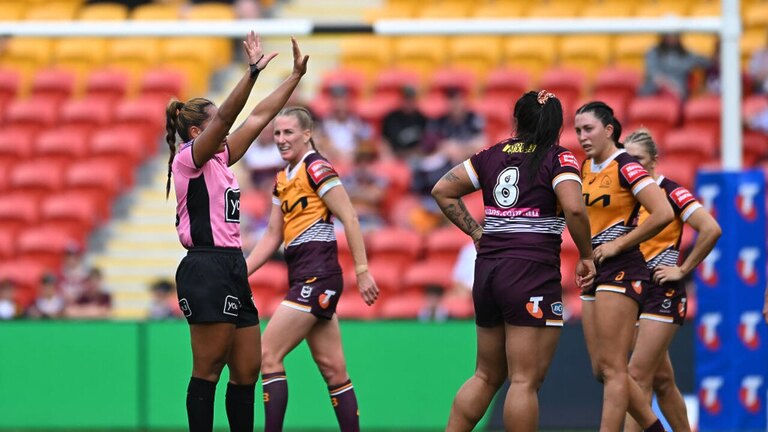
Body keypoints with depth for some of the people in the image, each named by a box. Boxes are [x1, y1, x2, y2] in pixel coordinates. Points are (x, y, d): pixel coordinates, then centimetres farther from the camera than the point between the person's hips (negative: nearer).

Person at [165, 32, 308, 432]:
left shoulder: (219, 160, 17)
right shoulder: (189, 159, -6)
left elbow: (257, 117, 19)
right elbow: (227, 116, -21)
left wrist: (296, 75, 18)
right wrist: (253, 71, -28)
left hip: (232, 269, 9)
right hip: (207, 268, -9)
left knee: (248, 370, 7)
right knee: (208, 370, -7)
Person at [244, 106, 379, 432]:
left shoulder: (316, 168, -9)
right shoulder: (283, 179, 17)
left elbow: (349, 218, -13)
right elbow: (272, 237, 20)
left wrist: (362, 271, -18)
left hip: (317, 275, -9)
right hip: (302, 279, 9)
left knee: (268, 354, -11)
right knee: (332, 369, 7)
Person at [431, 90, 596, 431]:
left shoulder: (492, 155, 11)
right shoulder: (558, 159, -4)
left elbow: (442, 191, 14)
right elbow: (574, 209, -19)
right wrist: (586, 256, -6)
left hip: (488, 270, 6)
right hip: (533, 273, -6)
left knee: (487, 376, 18)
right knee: (525, 381, -5)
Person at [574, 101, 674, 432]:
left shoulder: (626, 167, -12)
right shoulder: (586, 168, 11)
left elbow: (663, 214, -20)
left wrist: (618, 244, -16)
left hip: (620, 269, -9)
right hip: (595, 272, 9)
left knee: (611, 368, -10)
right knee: (602, 370, 9)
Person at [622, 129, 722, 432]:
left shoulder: (671, 193, -10)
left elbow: (711, 229, -18)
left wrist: (682, 269, -14)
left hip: (662, 293, -7)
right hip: (634, 293, 7)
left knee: (638, 377, -12)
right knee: (661, 379, 11)